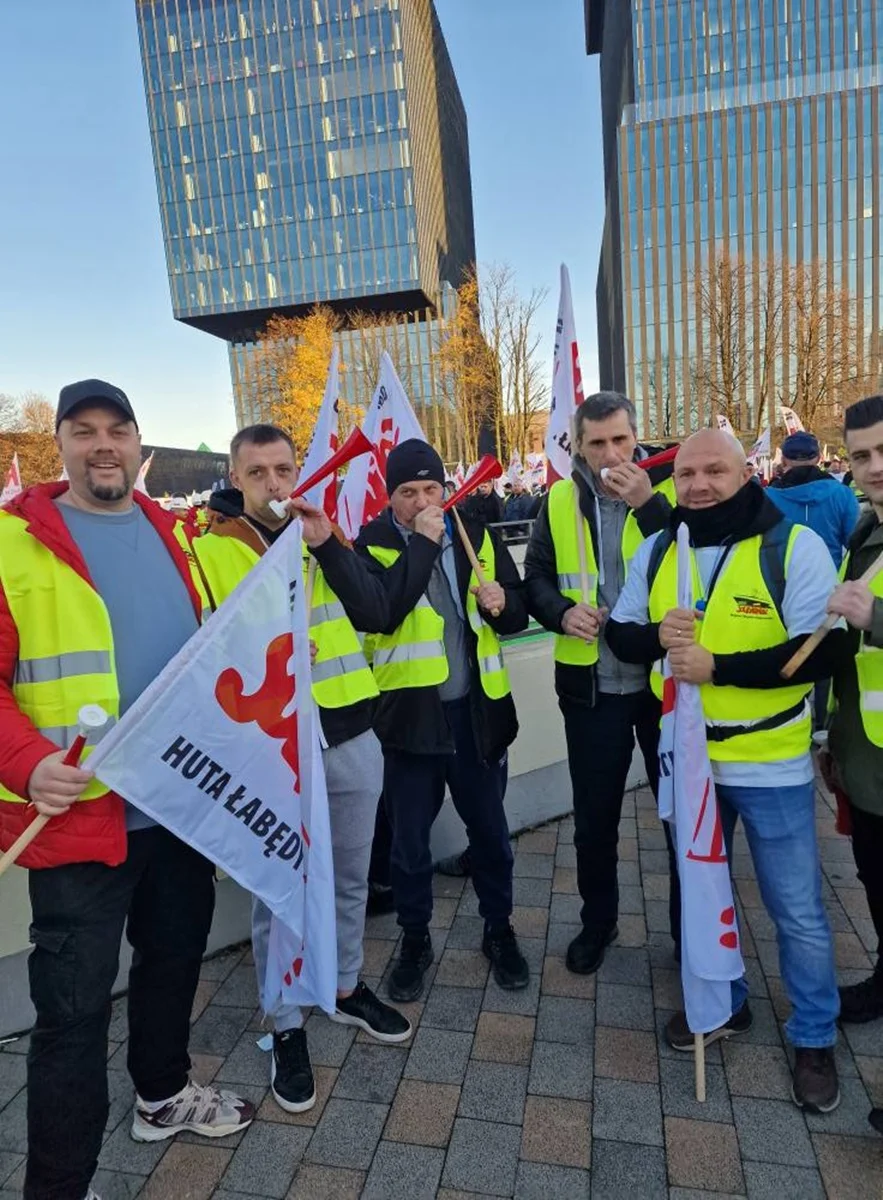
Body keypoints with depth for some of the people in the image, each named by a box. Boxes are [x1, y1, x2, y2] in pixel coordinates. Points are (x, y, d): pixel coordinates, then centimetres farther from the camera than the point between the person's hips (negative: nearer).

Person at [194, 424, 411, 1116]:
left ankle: (347, 988, 44)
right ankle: (287, 1026, 32)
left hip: (351, 738, 4)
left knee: (351, 878, 20)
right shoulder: (210, 552, -5)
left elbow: (374, 614, -3)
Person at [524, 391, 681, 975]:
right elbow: (537, 577, 7)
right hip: (592, 686, 2)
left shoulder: (669, 488, -6)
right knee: (594, 818, 15)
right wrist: (561, 612, -13)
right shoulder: (561, 501, 1)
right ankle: (598, 921, 38)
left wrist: (649, 505, -27)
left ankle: (690, 926, 37)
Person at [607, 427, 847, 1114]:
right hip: (686, 757, 4)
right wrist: (656, 634, -18)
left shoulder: (796, 547, -14)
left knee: (798, 911, 12)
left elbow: (822, 651, -20)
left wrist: (716, 666, -27)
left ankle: (815, 1038, 36)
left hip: (772, 765, -4)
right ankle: (723, 1003, 45)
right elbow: (620, 634, 5)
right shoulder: (657, 551, 1)